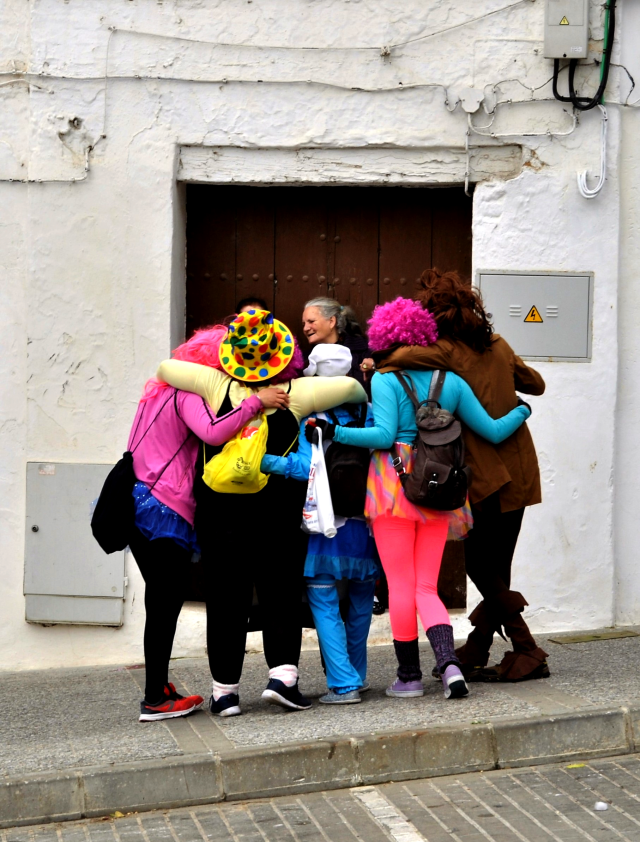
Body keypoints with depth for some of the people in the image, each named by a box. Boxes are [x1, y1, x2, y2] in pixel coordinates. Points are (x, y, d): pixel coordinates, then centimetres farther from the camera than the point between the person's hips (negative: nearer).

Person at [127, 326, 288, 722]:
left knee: (162, 601, 14)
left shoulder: (164, 392, 21)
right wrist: (256, 402, -23)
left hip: (140, 505, 10)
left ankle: (159, 689, 18)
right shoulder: (188, 394, -9)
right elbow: (213, 432, -27)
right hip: (165, 509, -10)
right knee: (166, 603, -4)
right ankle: (156, 700, -1)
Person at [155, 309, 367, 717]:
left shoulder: (218, 385, -2)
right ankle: (283, 675, -3)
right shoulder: (294, 392, -4)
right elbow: (348, 386, -3)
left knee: (228, 600, 8)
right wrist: (363, 400, 19)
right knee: (282, 597, 10)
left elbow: (165, 369, 4)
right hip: (276, 515, -1)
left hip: (220, 512, 1)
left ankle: (225, 690, 11)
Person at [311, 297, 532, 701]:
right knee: (426, 588, 9)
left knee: (401, 586, 4)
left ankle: (410, 676, 10)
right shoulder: (451, 381, 10)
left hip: (394, 484, -4)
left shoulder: (385, 379, -3)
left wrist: (335, 432, -11)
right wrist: (520, 412, 32)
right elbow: (493, 431, 13)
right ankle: (449, 663, -12)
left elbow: (384, 435, -14)